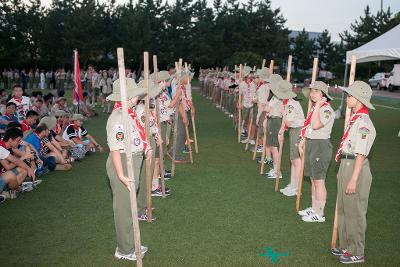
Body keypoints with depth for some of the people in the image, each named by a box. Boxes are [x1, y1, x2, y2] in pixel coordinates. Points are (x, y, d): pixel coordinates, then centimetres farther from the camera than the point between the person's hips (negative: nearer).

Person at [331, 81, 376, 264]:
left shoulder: (363, 122, -19)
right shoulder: (355, 118, 10)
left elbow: (361, 154, -22)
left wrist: (353, 179, -23)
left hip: (355, 168, -10)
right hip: (346, 165, 10)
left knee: (354, 212, 3)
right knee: (343, 209, 19)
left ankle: (356, 253, 17)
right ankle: (345, 246, 34)